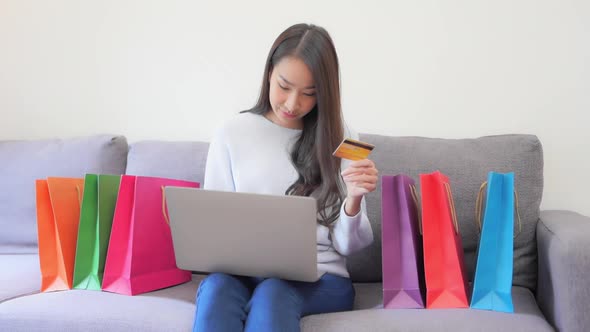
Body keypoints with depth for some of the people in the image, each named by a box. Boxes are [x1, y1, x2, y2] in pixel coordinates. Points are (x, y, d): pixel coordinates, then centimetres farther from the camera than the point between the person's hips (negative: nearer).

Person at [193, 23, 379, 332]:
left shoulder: (338, 138, 6)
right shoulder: (232, 134, 6)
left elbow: (346, 245, 2)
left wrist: (353, 200, -18)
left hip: (319, 277, 0)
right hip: (243, 271, 1)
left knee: (271, 294, -34)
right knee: (216, 288, -33)